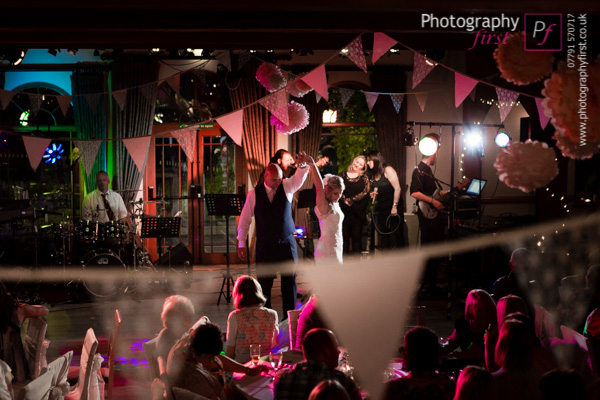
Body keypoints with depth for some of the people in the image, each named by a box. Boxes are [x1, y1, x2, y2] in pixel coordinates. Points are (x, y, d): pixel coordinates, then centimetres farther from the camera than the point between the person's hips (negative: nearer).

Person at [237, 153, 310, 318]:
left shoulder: (287, 187, 2)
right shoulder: (254, 194, 0)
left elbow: (299, 177, -17)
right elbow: (245, 219, 4)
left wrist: (303, 165, -39)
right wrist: (241, 242, 2)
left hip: (286, 243, 1)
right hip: (264, 245, -1)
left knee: (289, 281, 1)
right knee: (264, 283, 3)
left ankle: (289, 318, 8)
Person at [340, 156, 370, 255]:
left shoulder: (364, 177, 5)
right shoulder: (344, 175, 9)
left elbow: (366, 191, -7)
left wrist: (351, 200, -12)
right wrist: (345, 200, -12)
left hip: (358, 211, -1)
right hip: (344, 210, 1)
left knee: (356, 236, 1)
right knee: (344, 235, 3)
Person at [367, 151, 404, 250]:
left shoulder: (388, 170, -7)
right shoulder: (374, 175, 14)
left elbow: (397, 189, -13)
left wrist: (394, 206, -17)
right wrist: (373, 195, 2)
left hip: (393, 210, -7)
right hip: (380, 210, 7)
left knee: (395, 236, -6)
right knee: (383, 238, 5)